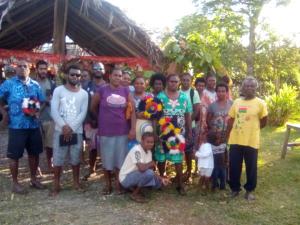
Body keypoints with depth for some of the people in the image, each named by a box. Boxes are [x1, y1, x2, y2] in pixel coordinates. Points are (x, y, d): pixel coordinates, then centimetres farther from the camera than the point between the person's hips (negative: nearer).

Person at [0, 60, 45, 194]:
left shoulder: (35, 85, 10)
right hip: (16, 125, -4)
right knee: (14, 155, 2)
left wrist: (38, 111, -6)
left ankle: (33, 179, 30)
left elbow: (42, 101, 13)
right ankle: (15, 183, 17)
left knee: (34, 153, 13)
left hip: (33, 125, 4)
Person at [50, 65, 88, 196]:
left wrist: (71, 128, -11)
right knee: (58, 159, 3)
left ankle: (76, 182, 25)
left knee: (76, 158, 10)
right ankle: (56, 185, 16)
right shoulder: (58, 90, 0)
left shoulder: (84, 94, 5)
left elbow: (83, 113, -2)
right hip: (60, 130, -1)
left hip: (76, 131, 2)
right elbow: (54, 111, -7)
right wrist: (64, 126, -15)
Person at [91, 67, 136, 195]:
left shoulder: (126, 91, 3)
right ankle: (108, 184, 24)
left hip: (122, 131, 2)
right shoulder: (102, 91, -3)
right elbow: (93, 107, 9)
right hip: (106, 132, -1)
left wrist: (133, 128, -5)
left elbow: (132, 111, 2)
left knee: (120, 159, 8)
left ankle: (118, 183, 24)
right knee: (107, 159, 8)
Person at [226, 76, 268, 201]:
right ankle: (235, 188, 27)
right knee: (234, 166, 9)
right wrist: (227, 136, 8)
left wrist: (252, 130, 9)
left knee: (251, 167, 9)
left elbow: (264, 122, 2)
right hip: (235, 140, 3)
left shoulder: (260, 103, -6)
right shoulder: (236, 102, 6)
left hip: (251, 141, -3)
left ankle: (250, 190, 27)